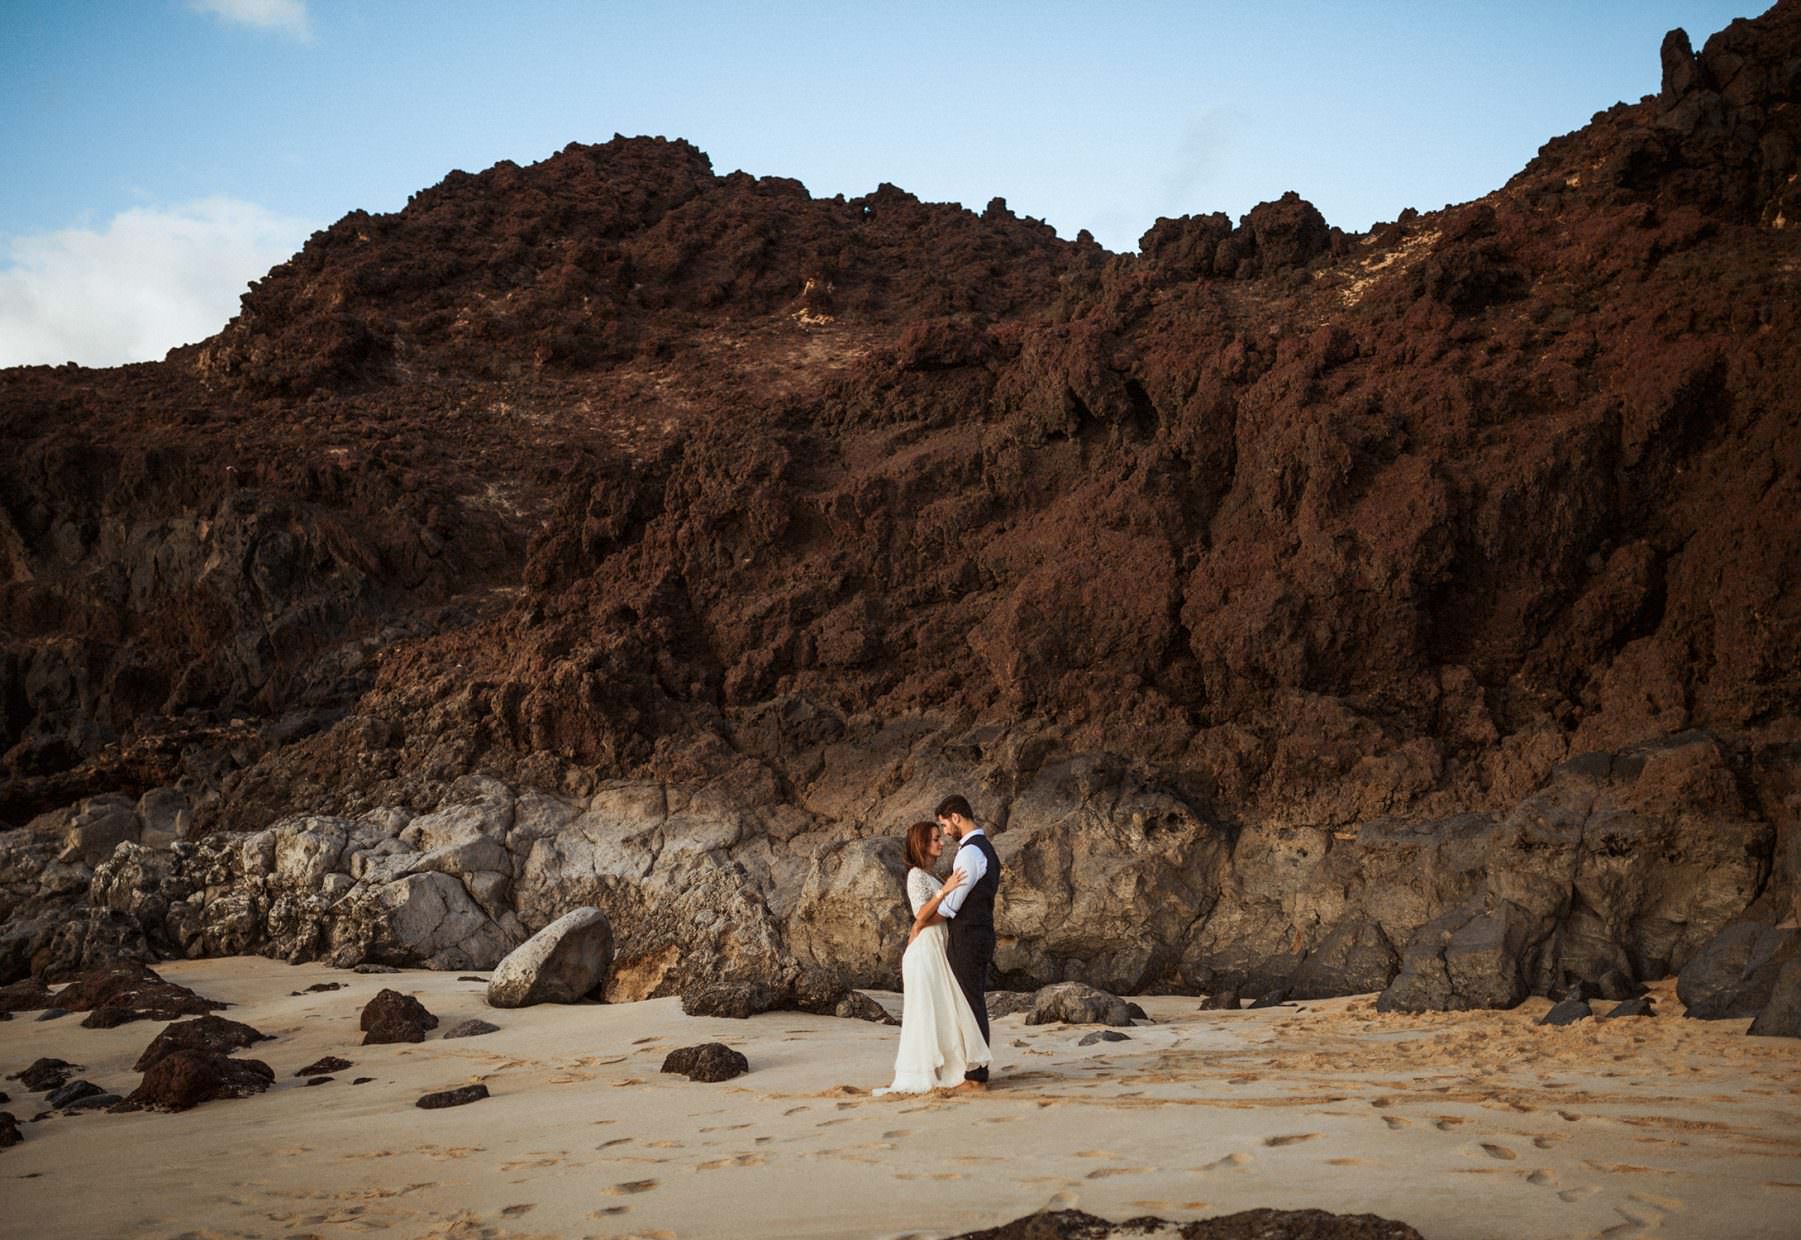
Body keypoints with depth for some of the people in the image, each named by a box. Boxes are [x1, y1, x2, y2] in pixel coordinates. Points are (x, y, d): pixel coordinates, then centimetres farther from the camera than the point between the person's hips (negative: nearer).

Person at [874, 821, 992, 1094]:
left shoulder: (929, 876, 18)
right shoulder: (916, 875, -9)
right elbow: (921, 914, -21)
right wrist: (944, 891, -29)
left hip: (936, 949, 9)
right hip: (924, 948, -9)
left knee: (940, 1010, 9)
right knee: (925, 1010, -8)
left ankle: (938, 1071, 12)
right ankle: (922, 1074, -6)